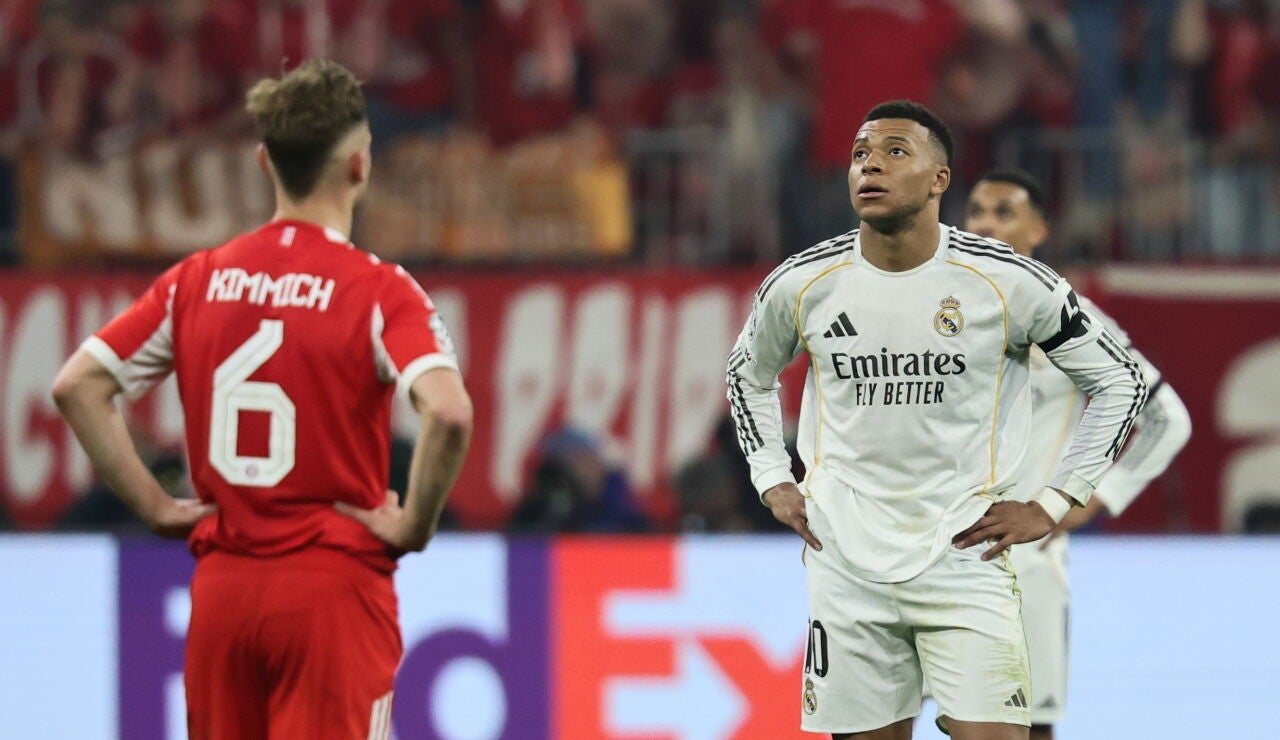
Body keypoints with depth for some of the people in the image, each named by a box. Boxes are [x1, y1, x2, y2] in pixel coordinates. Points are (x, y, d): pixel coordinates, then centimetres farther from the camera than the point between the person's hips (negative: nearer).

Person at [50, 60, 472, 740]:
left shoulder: (197, 280, 6)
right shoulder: (377, 289, -9)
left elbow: (75, 386, 4)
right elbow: (449, 412, -24)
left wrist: (154, 505, 5)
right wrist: (414, 524, -10)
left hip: (221, 587, 5)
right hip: (334, 587, -5)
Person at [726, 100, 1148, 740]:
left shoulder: (1009, 283, -7)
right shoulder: (802, 284, 0)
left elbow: (1119, 382, 3)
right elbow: (748, 374, 22)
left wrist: (1051, 505, 0)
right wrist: (773, 482, 11)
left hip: (966, 557, -2)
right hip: (847, 564, 2)